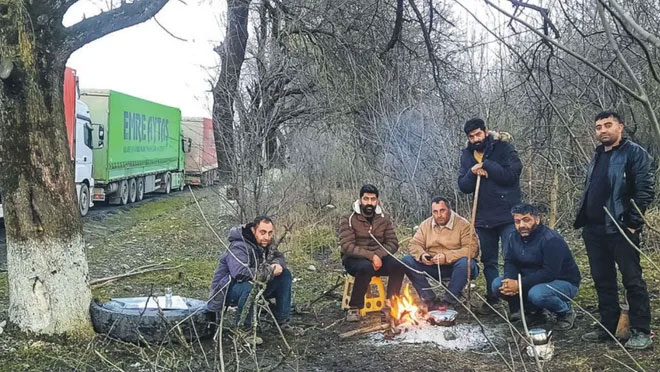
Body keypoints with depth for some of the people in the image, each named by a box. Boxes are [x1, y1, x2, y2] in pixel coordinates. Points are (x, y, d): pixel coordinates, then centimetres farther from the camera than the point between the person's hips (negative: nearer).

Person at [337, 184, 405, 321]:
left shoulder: (384, 219, 5)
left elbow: (393, 244, 0)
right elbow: (347, 247, -18)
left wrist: (378, 255, -20)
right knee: (366, 267, -37)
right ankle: (354, 308, -21)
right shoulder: (348, 220, -8)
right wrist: (371, 256, -27)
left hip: (378, 258, 4)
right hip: (354, 259, -4)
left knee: (397, 265, -25)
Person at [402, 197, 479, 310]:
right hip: (432, 266, 4)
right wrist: (422, 255, -20)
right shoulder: (425, 224, 5)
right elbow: (414, 244, 4)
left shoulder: (463, 225, -10)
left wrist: (447, 257, -28)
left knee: (465, 263, -37)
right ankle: (430, 300, -19)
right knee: (407, 261, -16)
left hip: (454, 266, -4)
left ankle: (448, 302, -23)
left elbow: (472, 249, -20)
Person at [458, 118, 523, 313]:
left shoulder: (503, 148, -6)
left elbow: (513, 174, -18)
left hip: (507, 215, -5)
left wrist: (486, 164, -18)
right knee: (488, 260, 15)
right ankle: (492, 298, 27)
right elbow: (463, 187, 5)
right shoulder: (467, 155, 8)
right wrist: (472, 173, -14)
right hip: (483, 217, 5)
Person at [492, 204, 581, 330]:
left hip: (564, 283, -7)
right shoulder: (514, 237, 0)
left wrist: (520, 284, -32)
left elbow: (550, 273, -30)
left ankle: (566, 313, -6)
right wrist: (509, 281, -24)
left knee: (537, 294, -38)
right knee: (498, 284, -9)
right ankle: (534, 310, 8)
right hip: (532, 282, 7)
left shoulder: (551, 239, -24)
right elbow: (510, 263, -1)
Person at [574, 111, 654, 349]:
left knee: (632, 280, -2)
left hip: (620, 229, -8)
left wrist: (633, 222, -16)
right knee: (602, 280, 12)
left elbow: (645, 190, -13)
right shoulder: (598, 156, 17)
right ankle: (607, 327, 21)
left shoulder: (634, 153, -7)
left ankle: (641, 332, 6)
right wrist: (584, 219, 15)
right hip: (594, 229, 8)